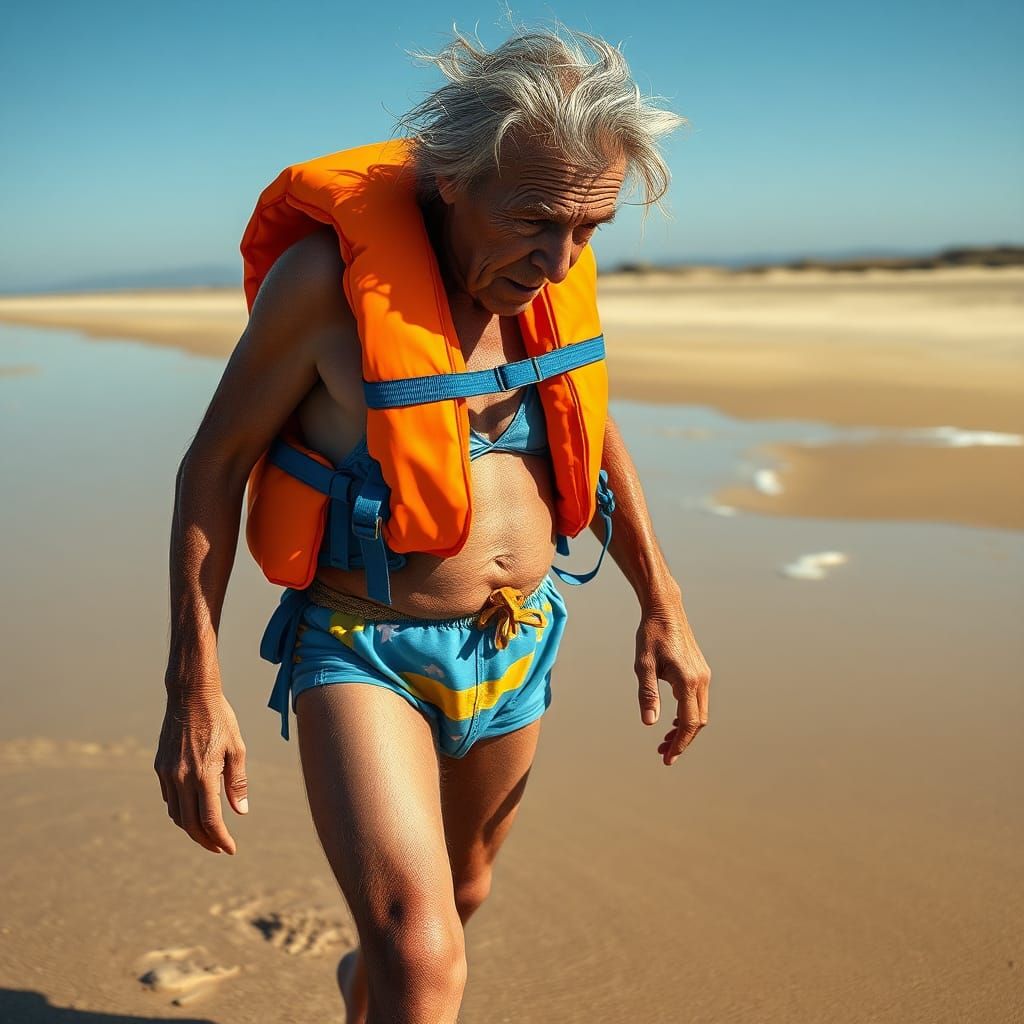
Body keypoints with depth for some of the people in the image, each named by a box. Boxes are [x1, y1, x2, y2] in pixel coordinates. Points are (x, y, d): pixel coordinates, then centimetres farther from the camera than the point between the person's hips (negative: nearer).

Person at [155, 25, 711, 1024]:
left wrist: (662, 608, 10)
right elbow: (213, 466, -12)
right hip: (362, 651, -5)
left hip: (515, 645, 6)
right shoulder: (334, 268, -20)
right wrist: (194, 691, -13)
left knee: (459, 894, 26)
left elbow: (594, 432, 11)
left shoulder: (549, 266, -5)